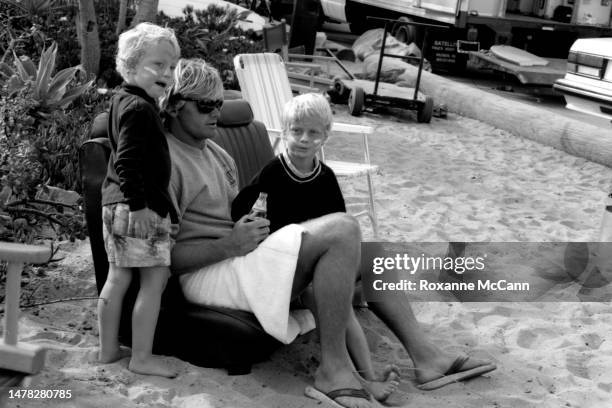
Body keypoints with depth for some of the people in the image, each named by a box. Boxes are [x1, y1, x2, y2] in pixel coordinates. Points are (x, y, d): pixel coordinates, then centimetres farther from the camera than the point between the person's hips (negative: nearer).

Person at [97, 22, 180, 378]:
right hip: (140, 208, -10)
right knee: (155, 280, -2)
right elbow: (127, 161, -23)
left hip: (117, 203, 10)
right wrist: (139, 205, -25)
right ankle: (142, 358, 5)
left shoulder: (125, 101, 16)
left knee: (118, 278, 16)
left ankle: (109, 349, 26)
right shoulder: (139, 108, -16)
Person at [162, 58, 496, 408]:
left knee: (363, 250, 0)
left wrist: (249, 226, 3)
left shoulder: (216, 152, 19)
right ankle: (334, 369, -21)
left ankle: (423, 353, 1)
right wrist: (229, 245, -20)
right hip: (205, 276, -10)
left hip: (237, 258, 10)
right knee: (342, 229, -25)